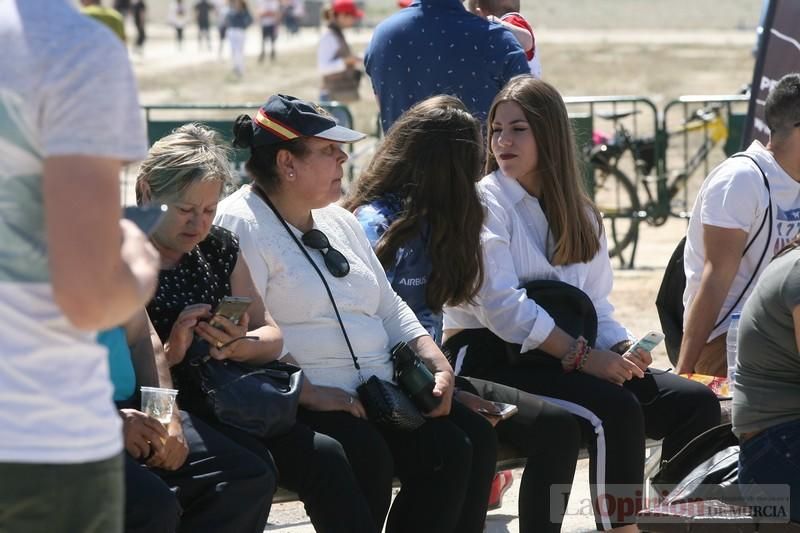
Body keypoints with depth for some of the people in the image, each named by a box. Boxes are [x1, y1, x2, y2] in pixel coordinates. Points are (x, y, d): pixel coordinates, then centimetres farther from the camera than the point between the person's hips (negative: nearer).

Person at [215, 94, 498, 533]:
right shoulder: (241, 225, -8)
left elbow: (390, 308, 23)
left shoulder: (340, 221, 21)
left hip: (379, 396, 9)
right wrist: (310, 394, -25)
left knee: (473, 439, -11)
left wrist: (436, 363, 6)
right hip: (297, 405, -8)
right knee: (366, 454, -34)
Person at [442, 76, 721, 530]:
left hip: (559, 357, 7)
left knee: (698, 403, -8)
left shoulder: (580, 214, 16)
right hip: (490, 357, -7)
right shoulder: (484, 202, -4)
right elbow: (501, 305, -16)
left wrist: (622, 348, -10)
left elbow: (597, 308, 12)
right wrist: (583, 356, -21)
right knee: (616, 409, -31)